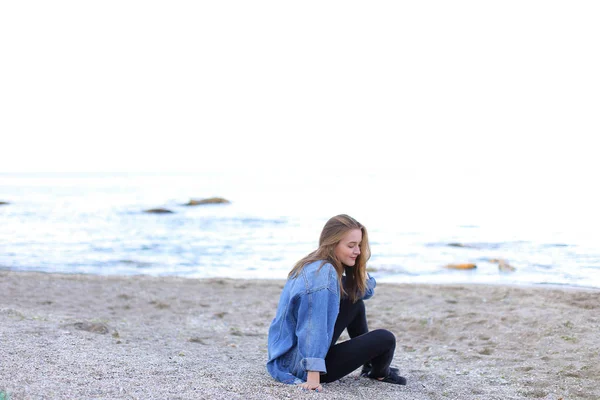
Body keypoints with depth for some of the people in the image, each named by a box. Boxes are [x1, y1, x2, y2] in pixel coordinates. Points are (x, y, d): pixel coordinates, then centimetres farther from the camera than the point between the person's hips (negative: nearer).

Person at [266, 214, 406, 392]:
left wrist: (360, 271, -5)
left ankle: (370, 365, 26)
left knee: (355, 302, 14)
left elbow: (365, 291, 13)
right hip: (301, 365, -10)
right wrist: (313, 376, -33)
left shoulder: (314, 265, 5)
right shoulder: (322, 273, -23)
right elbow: (313, 326, -31)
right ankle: (379, 372, 25)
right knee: (385, 339, -9)